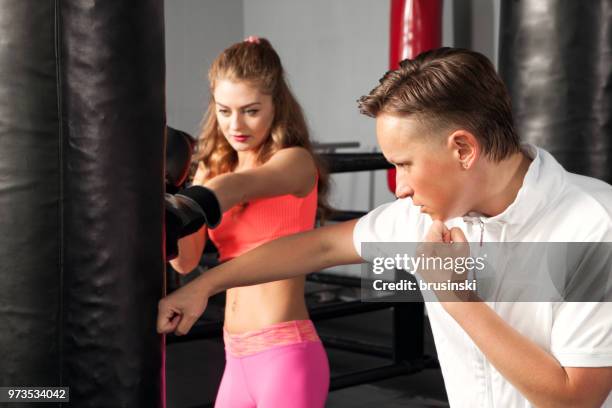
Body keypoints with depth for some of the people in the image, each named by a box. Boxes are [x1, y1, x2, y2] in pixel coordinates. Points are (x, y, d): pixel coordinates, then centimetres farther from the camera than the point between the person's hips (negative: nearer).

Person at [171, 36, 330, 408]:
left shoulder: (295, 162, -9)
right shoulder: (212, 167, 9)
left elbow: (233, 189, -30)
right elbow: (186, 259, -3)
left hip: (286, 355, -6)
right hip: (238, 356, 7)